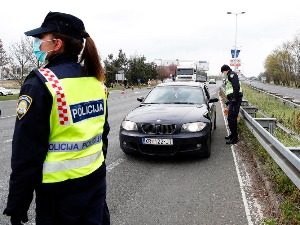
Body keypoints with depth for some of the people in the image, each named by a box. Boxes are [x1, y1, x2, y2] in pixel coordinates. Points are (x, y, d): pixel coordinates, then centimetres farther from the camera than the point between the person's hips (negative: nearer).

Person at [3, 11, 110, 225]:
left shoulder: (40, 84, -18)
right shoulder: (96, 81, 2)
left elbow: (27, 153, -15)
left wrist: (17, 205, -6)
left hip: (60, 190, -6)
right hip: (96, 180, 6)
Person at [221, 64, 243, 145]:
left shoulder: (232, 74, -7)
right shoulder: (229, 76, 25)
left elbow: (236, 87, -20)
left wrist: (234, 98, -24)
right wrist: (230, 100, 30)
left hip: (235, 98, -11)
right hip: (233, 99, 11)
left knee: (232, 118, -11)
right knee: (231, 118, 16)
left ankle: (235, 138, -8)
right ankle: (233, 134, 27)